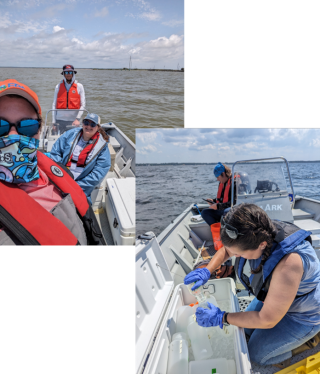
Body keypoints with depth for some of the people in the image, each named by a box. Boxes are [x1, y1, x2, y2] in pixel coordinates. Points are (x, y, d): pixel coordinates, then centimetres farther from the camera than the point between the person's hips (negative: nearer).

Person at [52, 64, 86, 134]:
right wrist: (54, 122, 3)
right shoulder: (58, 86, 9)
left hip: (73, 121, -1)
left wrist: (77, 119, -10)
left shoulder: (79, 86, 5)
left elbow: (83, 105, 1)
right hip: (60, 120, 1)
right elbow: (54, 105, 8)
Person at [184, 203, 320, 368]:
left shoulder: (289, 262, -45)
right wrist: (207, 271, -16)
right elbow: (226, 249, -1)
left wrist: (221, 317, -24)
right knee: (247, 330, 18)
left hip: (304, 313, -7)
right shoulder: (259, 233, -24)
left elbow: (267, 320, -32)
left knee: (257, 353, 2)